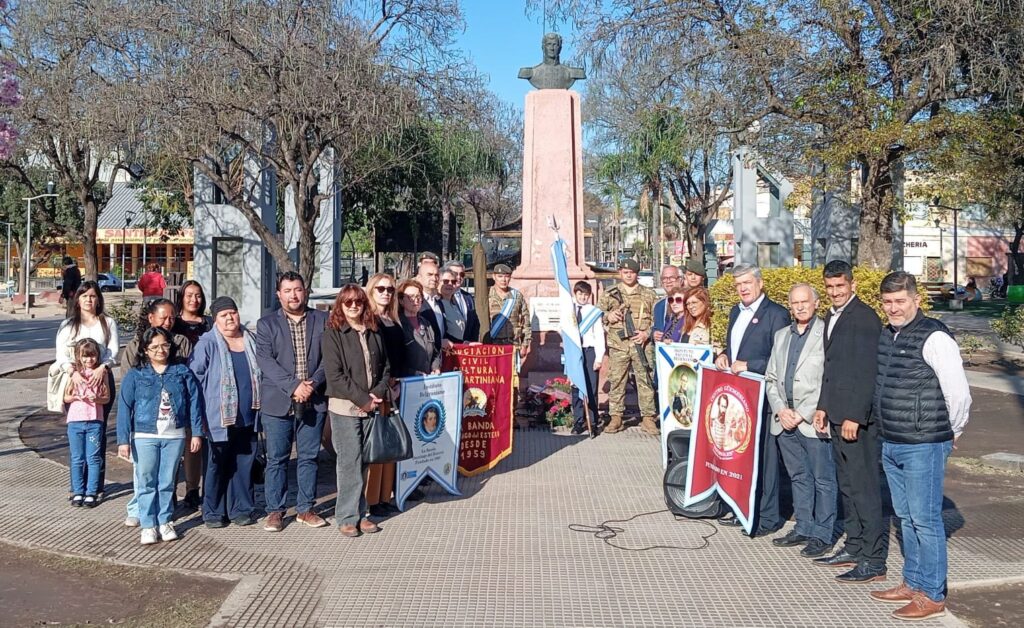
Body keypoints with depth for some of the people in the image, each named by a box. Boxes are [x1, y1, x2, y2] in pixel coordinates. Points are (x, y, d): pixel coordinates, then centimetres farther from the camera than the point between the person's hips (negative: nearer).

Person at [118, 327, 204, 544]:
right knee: (147, 482, 5)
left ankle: (164, 522, 21)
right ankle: (148, 525, 13)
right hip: (144, 437, -1)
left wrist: (197, 433, 0)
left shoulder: (182, 372, 2)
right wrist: (123, 440, -7)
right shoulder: (135, 375, -1)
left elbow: (194, 402, 4)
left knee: (167, 482, 10)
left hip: (174, 436, 1)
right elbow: (125, 408, -2)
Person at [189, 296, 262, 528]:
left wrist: (260, 406, 16)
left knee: (244, 464, 10)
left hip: (248, 417, 4)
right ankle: (213, 512, 15)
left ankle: (241, 509, 20)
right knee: (217, 465, 3)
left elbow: (262, 373, 21)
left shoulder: (252, 341, 9)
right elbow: (194, 377, -7)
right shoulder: (207, 344, -7)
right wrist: (203, 408, -8)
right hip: (219, 418, -4)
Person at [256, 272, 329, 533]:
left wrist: (313, 384, -13)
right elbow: (266, 361, -7)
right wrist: (293, 386, -17)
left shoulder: (322, 320, 8)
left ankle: (305, 508, 19)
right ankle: (275, 511, 15)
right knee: (276, 459, 4)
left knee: (309, 457, 8)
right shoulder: (266, 324, 5)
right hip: (278, 402, -1)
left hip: (314, 401, 1)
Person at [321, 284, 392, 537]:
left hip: (370, 407, 4)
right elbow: (334, 375, -9)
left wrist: (377, 394, -3)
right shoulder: (333, 334, -3)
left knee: (363, 462, 8)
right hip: (344, 407, -4)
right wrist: (363, 399, -12)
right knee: (350, 462, -4)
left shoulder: (374, 333, 11)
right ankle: (347, 517, 5)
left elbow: (385, 368, 14)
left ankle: (360, 513, 17)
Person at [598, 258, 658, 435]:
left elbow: (657, 318, 8)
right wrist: (608, 316, -8)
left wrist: (647, 333, -6)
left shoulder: (649, 294, 10)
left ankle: (648, 418, 7)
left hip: (642, 344, 0)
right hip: (618, 344, 0)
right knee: (616, 381, 1)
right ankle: (616, 418, 9)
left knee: (646, 381, 1)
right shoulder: (609, 294, 11)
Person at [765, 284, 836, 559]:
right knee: (798, 477, 16)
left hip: (812, 420, -6)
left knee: (822, 479, 2)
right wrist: (781, 409, 0)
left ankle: (822, 534, 12)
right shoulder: (781, 335, 15)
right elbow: (771, 378, 15)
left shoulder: (827, 334, -7)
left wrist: (804, 414, -13)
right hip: (784, 419, 6)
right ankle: (803, 528, 26)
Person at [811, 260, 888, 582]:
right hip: (837, 416, 10)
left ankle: (874, 560, 1)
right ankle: (854, 547, 26)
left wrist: (854, 417, -20)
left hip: (859, 417, -9)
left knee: (865, 487, -5)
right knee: (847, 485, 15)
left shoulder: (865, 318, -14)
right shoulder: (832, 316, 16)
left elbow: (867, 372, -19)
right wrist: (823, 407, 17)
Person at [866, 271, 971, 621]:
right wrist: (889, 435, 16)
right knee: (906, 519, 17)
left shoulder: (934, 337, -15)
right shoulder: (886, 334, 10)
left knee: (925, 519, 0)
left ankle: (932, 595, 10)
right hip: (891, 444, 8)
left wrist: (952, 433, -3)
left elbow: (959, 391, -16)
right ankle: (913, 583, 29)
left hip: (923, 446, -8)